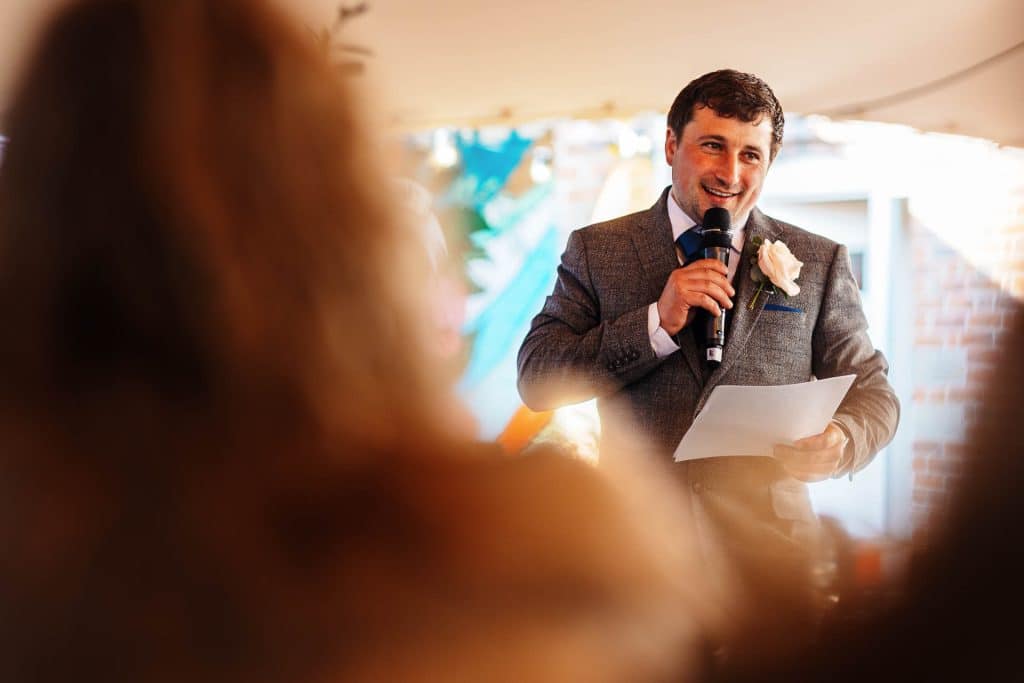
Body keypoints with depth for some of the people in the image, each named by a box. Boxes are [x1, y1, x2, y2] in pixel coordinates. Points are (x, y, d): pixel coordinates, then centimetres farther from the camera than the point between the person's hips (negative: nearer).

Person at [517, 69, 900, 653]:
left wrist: (842, 443, -14)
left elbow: (871, 390, 11)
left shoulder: (819, 262, 9)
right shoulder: (597, 251, 7)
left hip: (767, 547, 1)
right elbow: (537, 381, -1)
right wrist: (657, 323, -13)